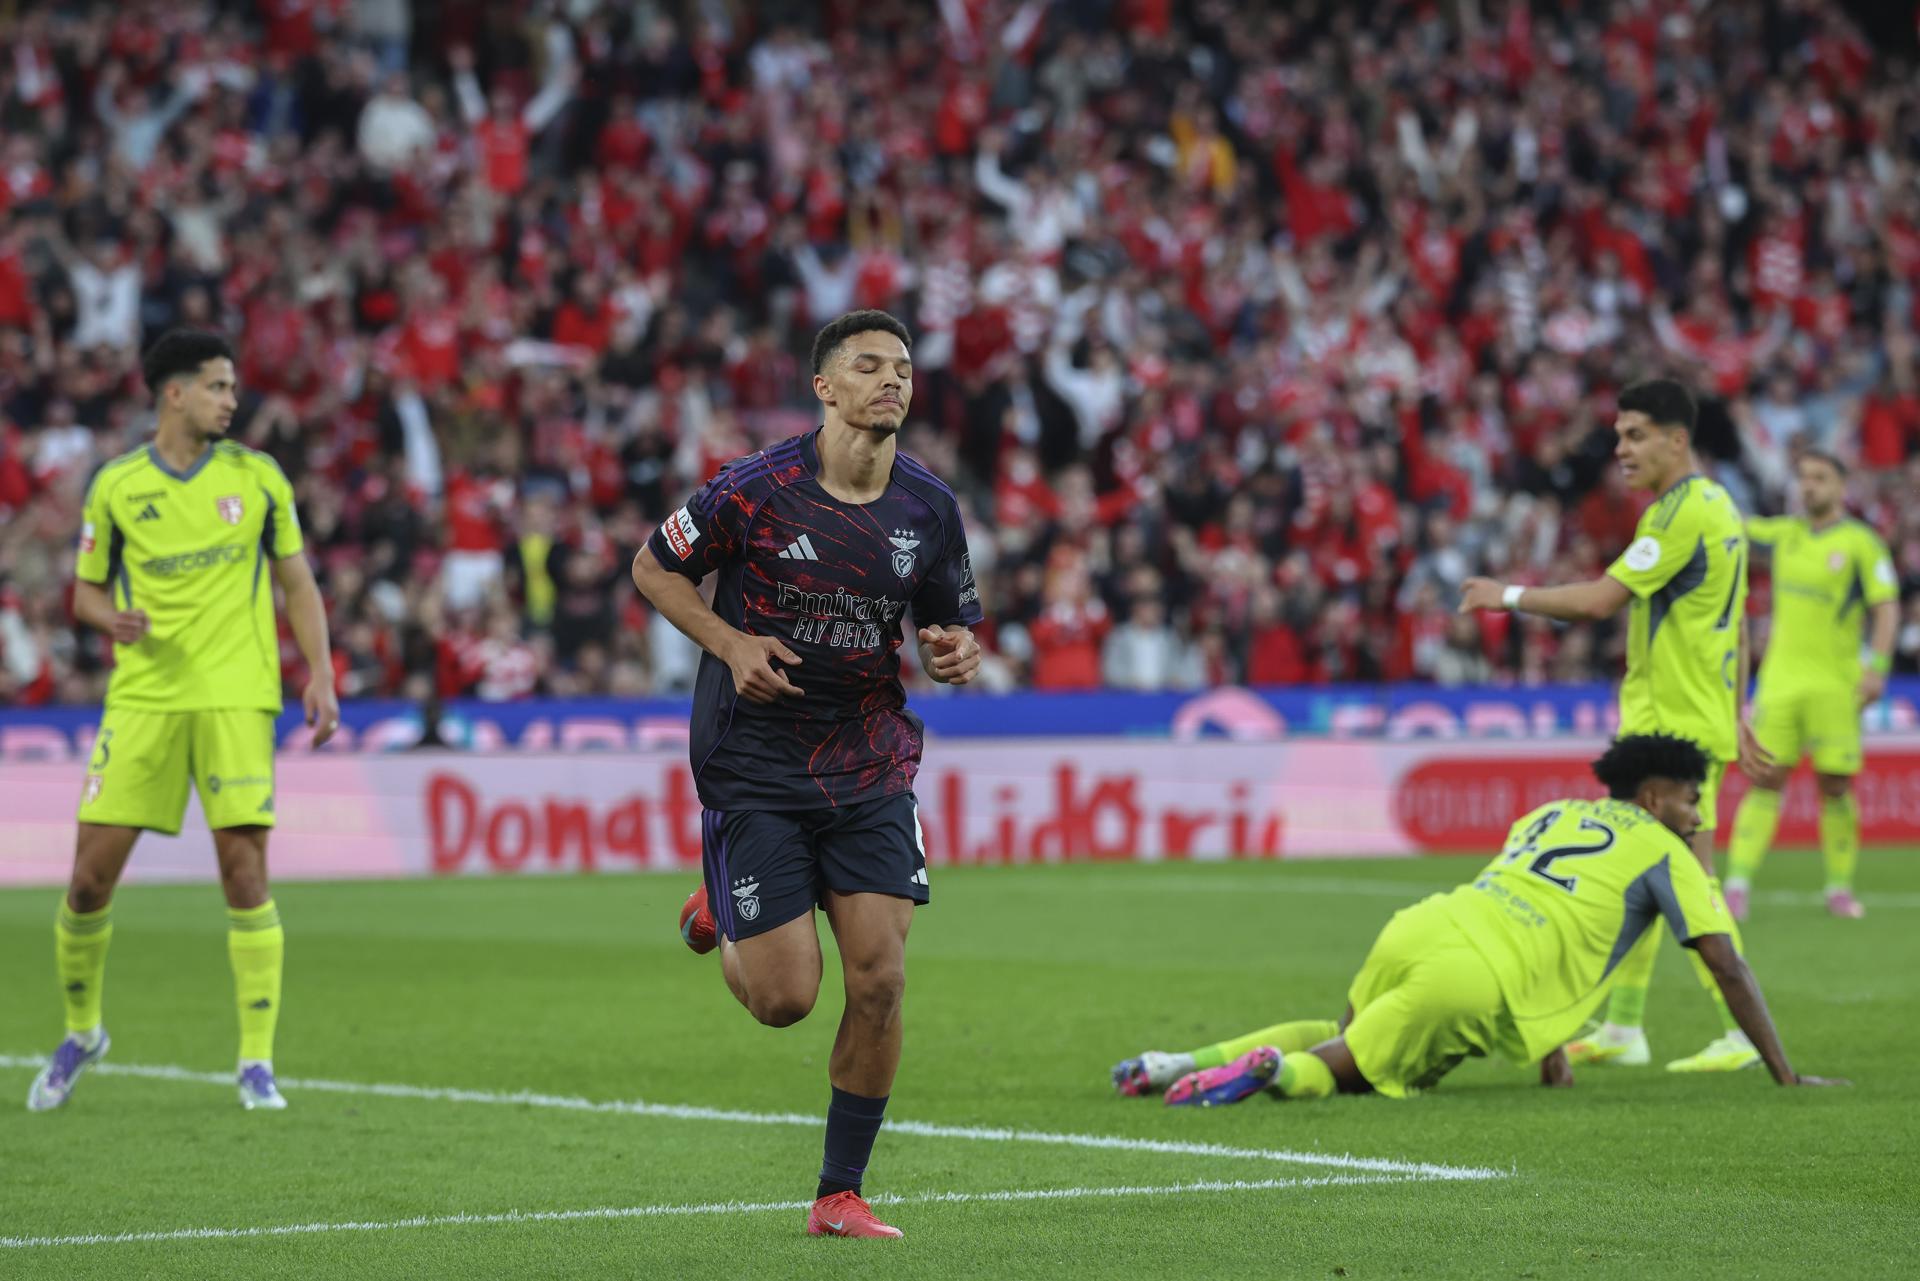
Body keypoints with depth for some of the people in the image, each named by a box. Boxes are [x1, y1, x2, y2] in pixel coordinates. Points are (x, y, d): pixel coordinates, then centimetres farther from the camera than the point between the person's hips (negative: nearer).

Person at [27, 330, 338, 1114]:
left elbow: (297, 583, 11)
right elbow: (86, 589, 13)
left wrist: (320, 674, -1)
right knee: (91, 873, -2)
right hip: (142, 697, 1)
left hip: (236, 696, -1)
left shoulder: (257, 477, 6)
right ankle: (80, 1032, 21)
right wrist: (112, 619, -10)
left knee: (244, 871, -10)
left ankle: (257, 1062, -2)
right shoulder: (115, 486, 5)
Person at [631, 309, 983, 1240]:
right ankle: (720, 921, 32)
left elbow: (950, 628, 11)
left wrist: (956, 657, -13)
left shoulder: (929, 507, -1)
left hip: (871, 767, 3)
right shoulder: (757, 488, -13)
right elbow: (654, 568, 0)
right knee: (785, 998, -5)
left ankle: (840, 1194, 8)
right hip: (755, 765, -3)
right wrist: (730, 642, -15)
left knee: (879, 981, -7)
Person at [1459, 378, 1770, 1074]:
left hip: (1674, 726, -10)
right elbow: (1735, 621, 19)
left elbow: (1600, 599, -21)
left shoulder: (1683, 514, -17)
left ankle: (1742, 1035, -7)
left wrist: (1511, 596, -10)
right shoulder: (1718, 507, 14)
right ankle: (1621, 1029, 17)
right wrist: (1736, 712, 23)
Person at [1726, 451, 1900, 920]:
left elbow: (1886, 608, -6)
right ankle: (1737, 886, -7)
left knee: (1836, 786, 0)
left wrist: (1877, 666, -16)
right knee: (1765, 780, -4)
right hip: (1781, 679, 3)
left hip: (1836, 683, -3)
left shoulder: (1860, 543, -3)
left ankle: (1840, 888, 13)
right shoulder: (1784, 534, 10)